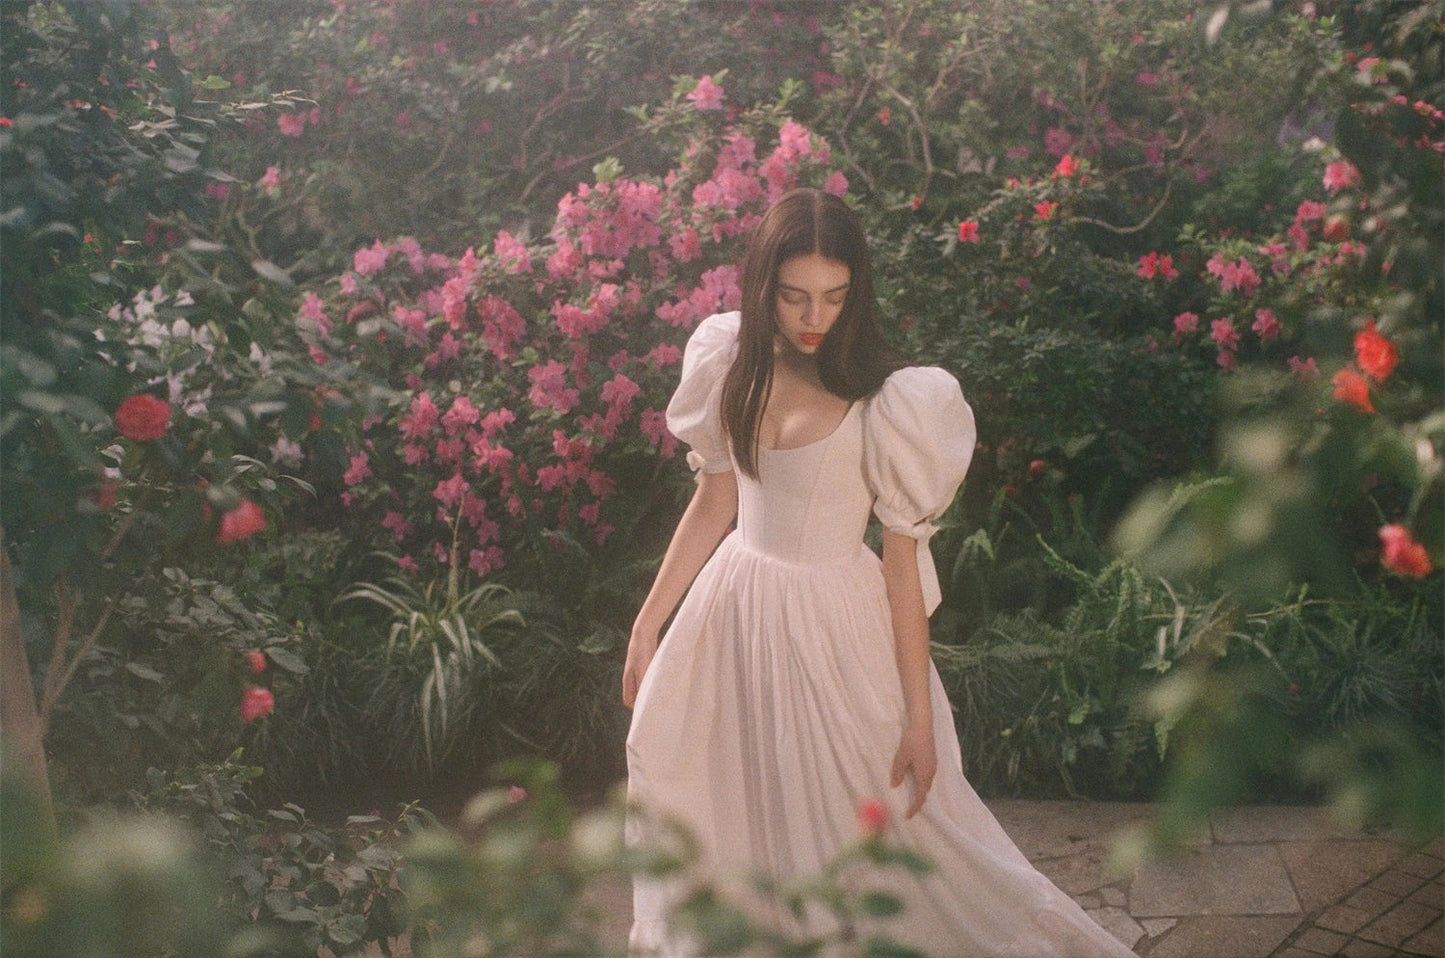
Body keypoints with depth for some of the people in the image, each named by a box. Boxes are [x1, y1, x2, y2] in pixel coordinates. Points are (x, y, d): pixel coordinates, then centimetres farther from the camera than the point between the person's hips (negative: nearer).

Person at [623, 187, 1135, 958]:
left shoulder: (889, 404, -19)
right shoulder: (731, 366, -5)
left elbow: (903, 562, -15)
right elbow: (714, 504, 6)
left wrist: (919, 716, -11)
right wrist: (647, 624, 10)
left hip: (836, 627, -5)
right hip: (735, 607, 5)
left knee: (862, 816, 7)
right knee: (728, 804, 17)